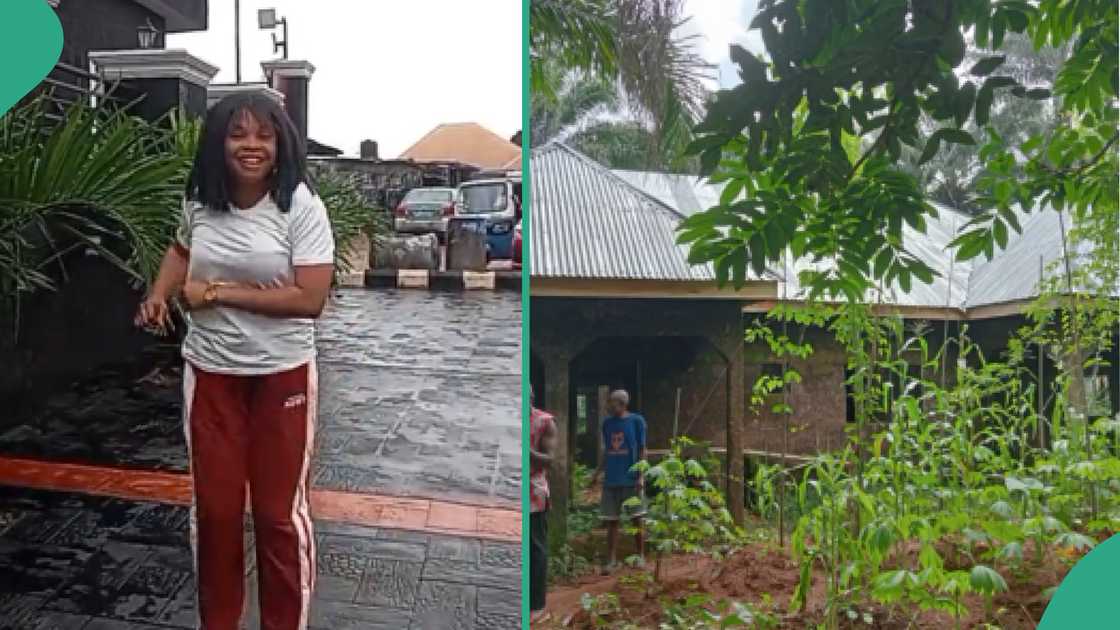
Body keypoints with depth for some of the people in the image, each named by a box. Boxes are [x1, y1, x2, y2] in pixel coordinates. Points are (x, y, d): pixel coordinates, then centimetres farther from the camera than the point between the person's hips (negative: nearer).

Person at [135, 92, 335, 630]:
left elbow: (309, 299, -22)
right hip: (209, 373, 4)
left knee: (279, 511, 8)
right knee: (213, 507, 15)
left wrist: (218, 292, -19)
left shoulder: (301, 206, -16)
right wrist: (158, 295, 2)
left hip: (282, 375, -4)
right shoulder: (200, 201, -1)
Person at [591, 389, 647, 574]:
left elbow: (642, 450, -4)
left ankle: (641, 556, 18)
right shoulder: (607, 423, 8)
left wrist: (641, 476, -10)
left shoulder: (636, 421, -4)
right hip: (611, 480, 4)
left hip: (631, 479, -4)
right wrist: (597, 473, 7)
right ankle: (611, 559, 9)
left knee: (636, 519, 5)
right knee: (612, 521, 4)